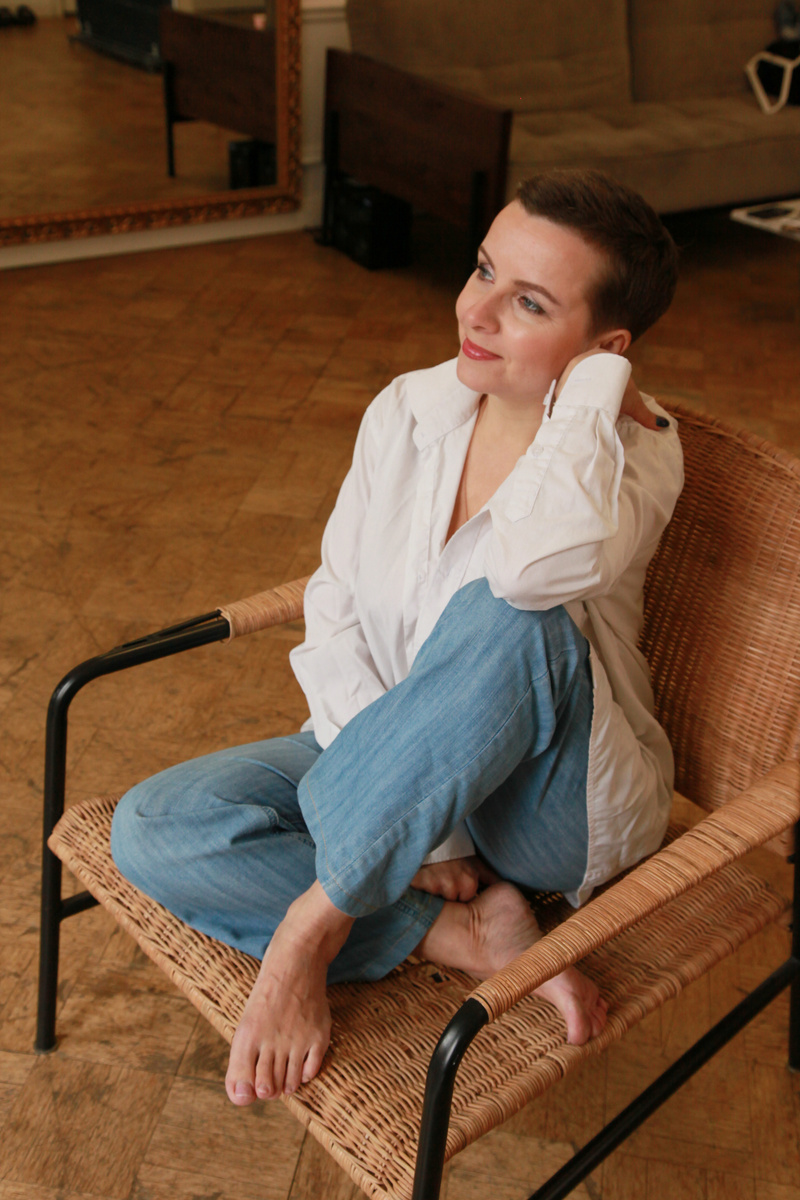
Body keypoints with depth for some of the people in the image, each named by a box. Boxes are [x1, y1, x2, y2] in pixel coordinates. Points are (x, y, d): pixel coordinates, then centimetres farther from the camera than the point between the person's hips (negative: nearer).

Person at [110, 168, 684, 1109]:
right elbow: (335, 605, -2)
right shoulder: (408, 410, -3)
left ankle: (315, 921, -22)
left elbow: (541, 562, -43)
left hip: (553, 809, -4)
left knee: (509, 620, -38)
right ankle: (472, 936, -16)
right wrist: (400, 800, -14)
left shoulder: (635, 454, -17)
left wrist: (595, 379, -26)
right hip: (388, 758, 5)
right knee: (152, 828, -15)